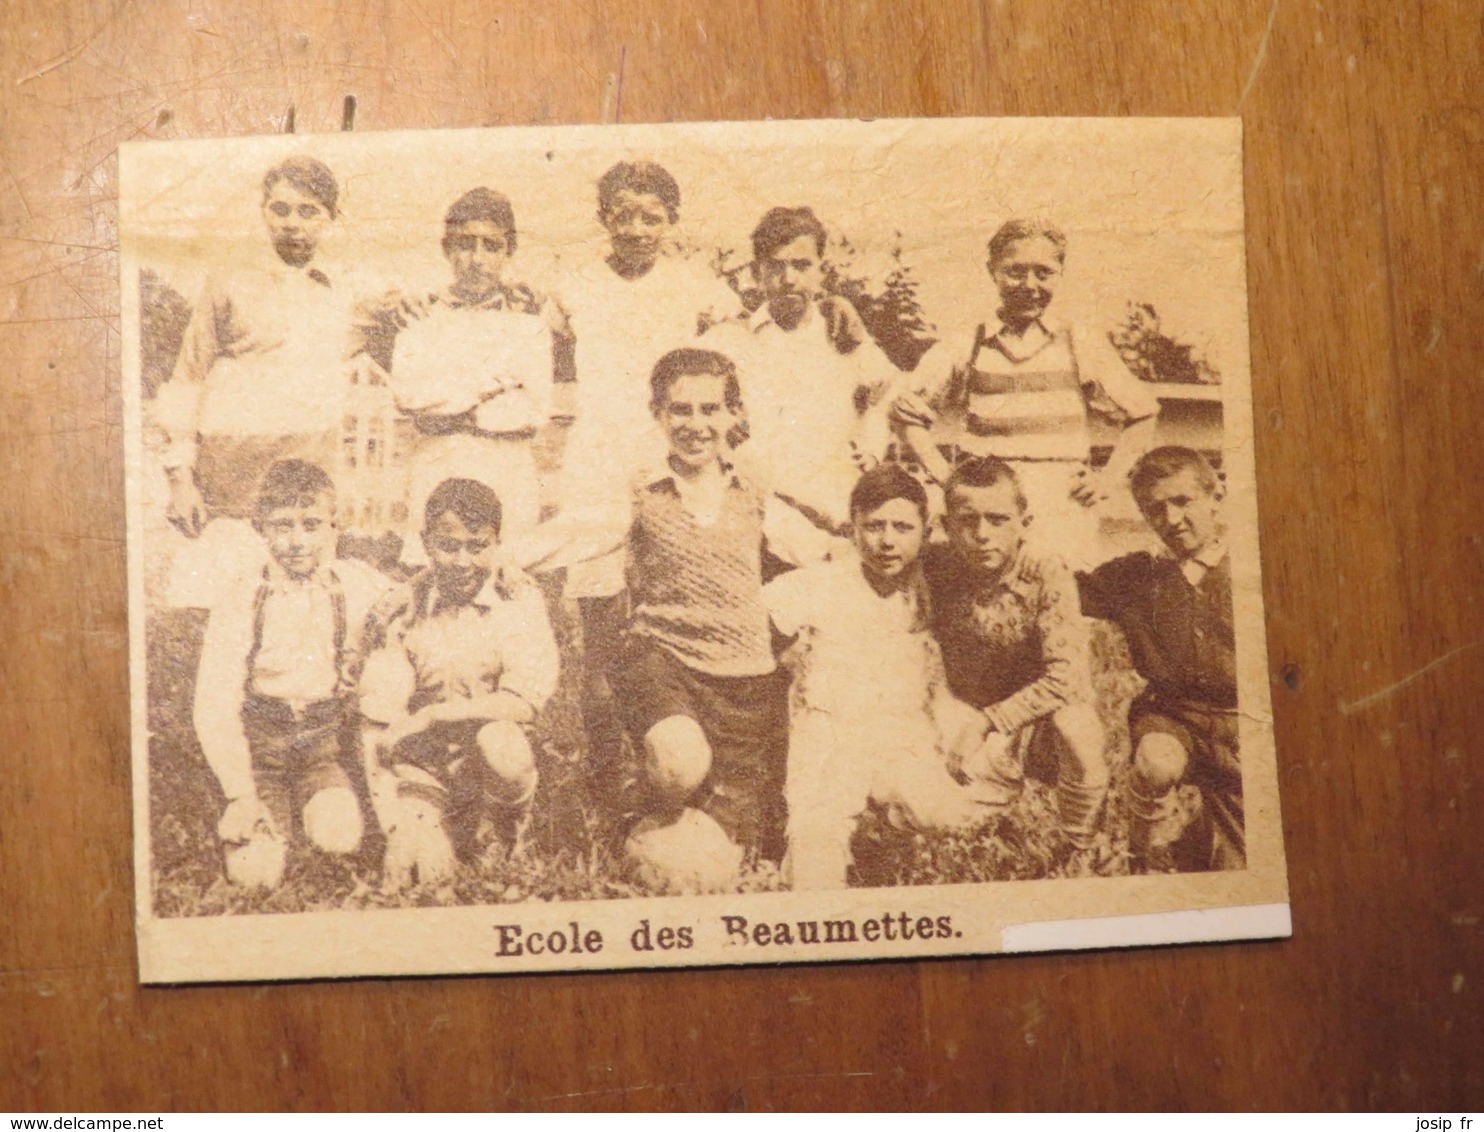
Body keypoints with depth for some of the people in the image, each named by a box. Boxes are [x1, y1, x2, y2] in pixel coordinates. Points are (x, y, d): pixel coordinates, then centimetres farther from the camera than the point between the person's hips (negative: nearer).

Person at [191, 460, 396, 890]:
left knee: (339, 834, -28)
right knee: (256, 869, -21)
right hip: (260, 744, -1)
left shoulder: (361, 587, 0)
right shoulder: (238, 605, -4)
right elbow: (214, 710, -9)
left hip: (329, 741, 1)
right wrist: (240, 795, -20)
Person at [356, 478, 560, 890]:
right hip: (422, 767, 0)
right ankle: (462, 836, 12)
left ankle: (506, 835, -5)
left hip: (491, 762, 0)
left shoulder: (519, 600, -6)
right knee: (420, 875, -22)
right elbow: (378, 728, -6)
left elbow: (528, 699, -16)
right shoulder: (399, 616, -4)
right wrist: (398, 828, -16)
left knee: (499, 742, -33)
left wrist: (430, 716, -19)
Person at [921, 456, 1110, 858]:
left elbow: (1067, 677, -26)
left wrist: (991, 720, -25)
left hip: (1038, 701, -2)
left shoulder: (1047, 576, -24)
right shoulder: (934, 567, -18)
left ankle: (1079, 850, -6)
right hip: (968, 707, 2)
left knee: (1078, 732, -32)